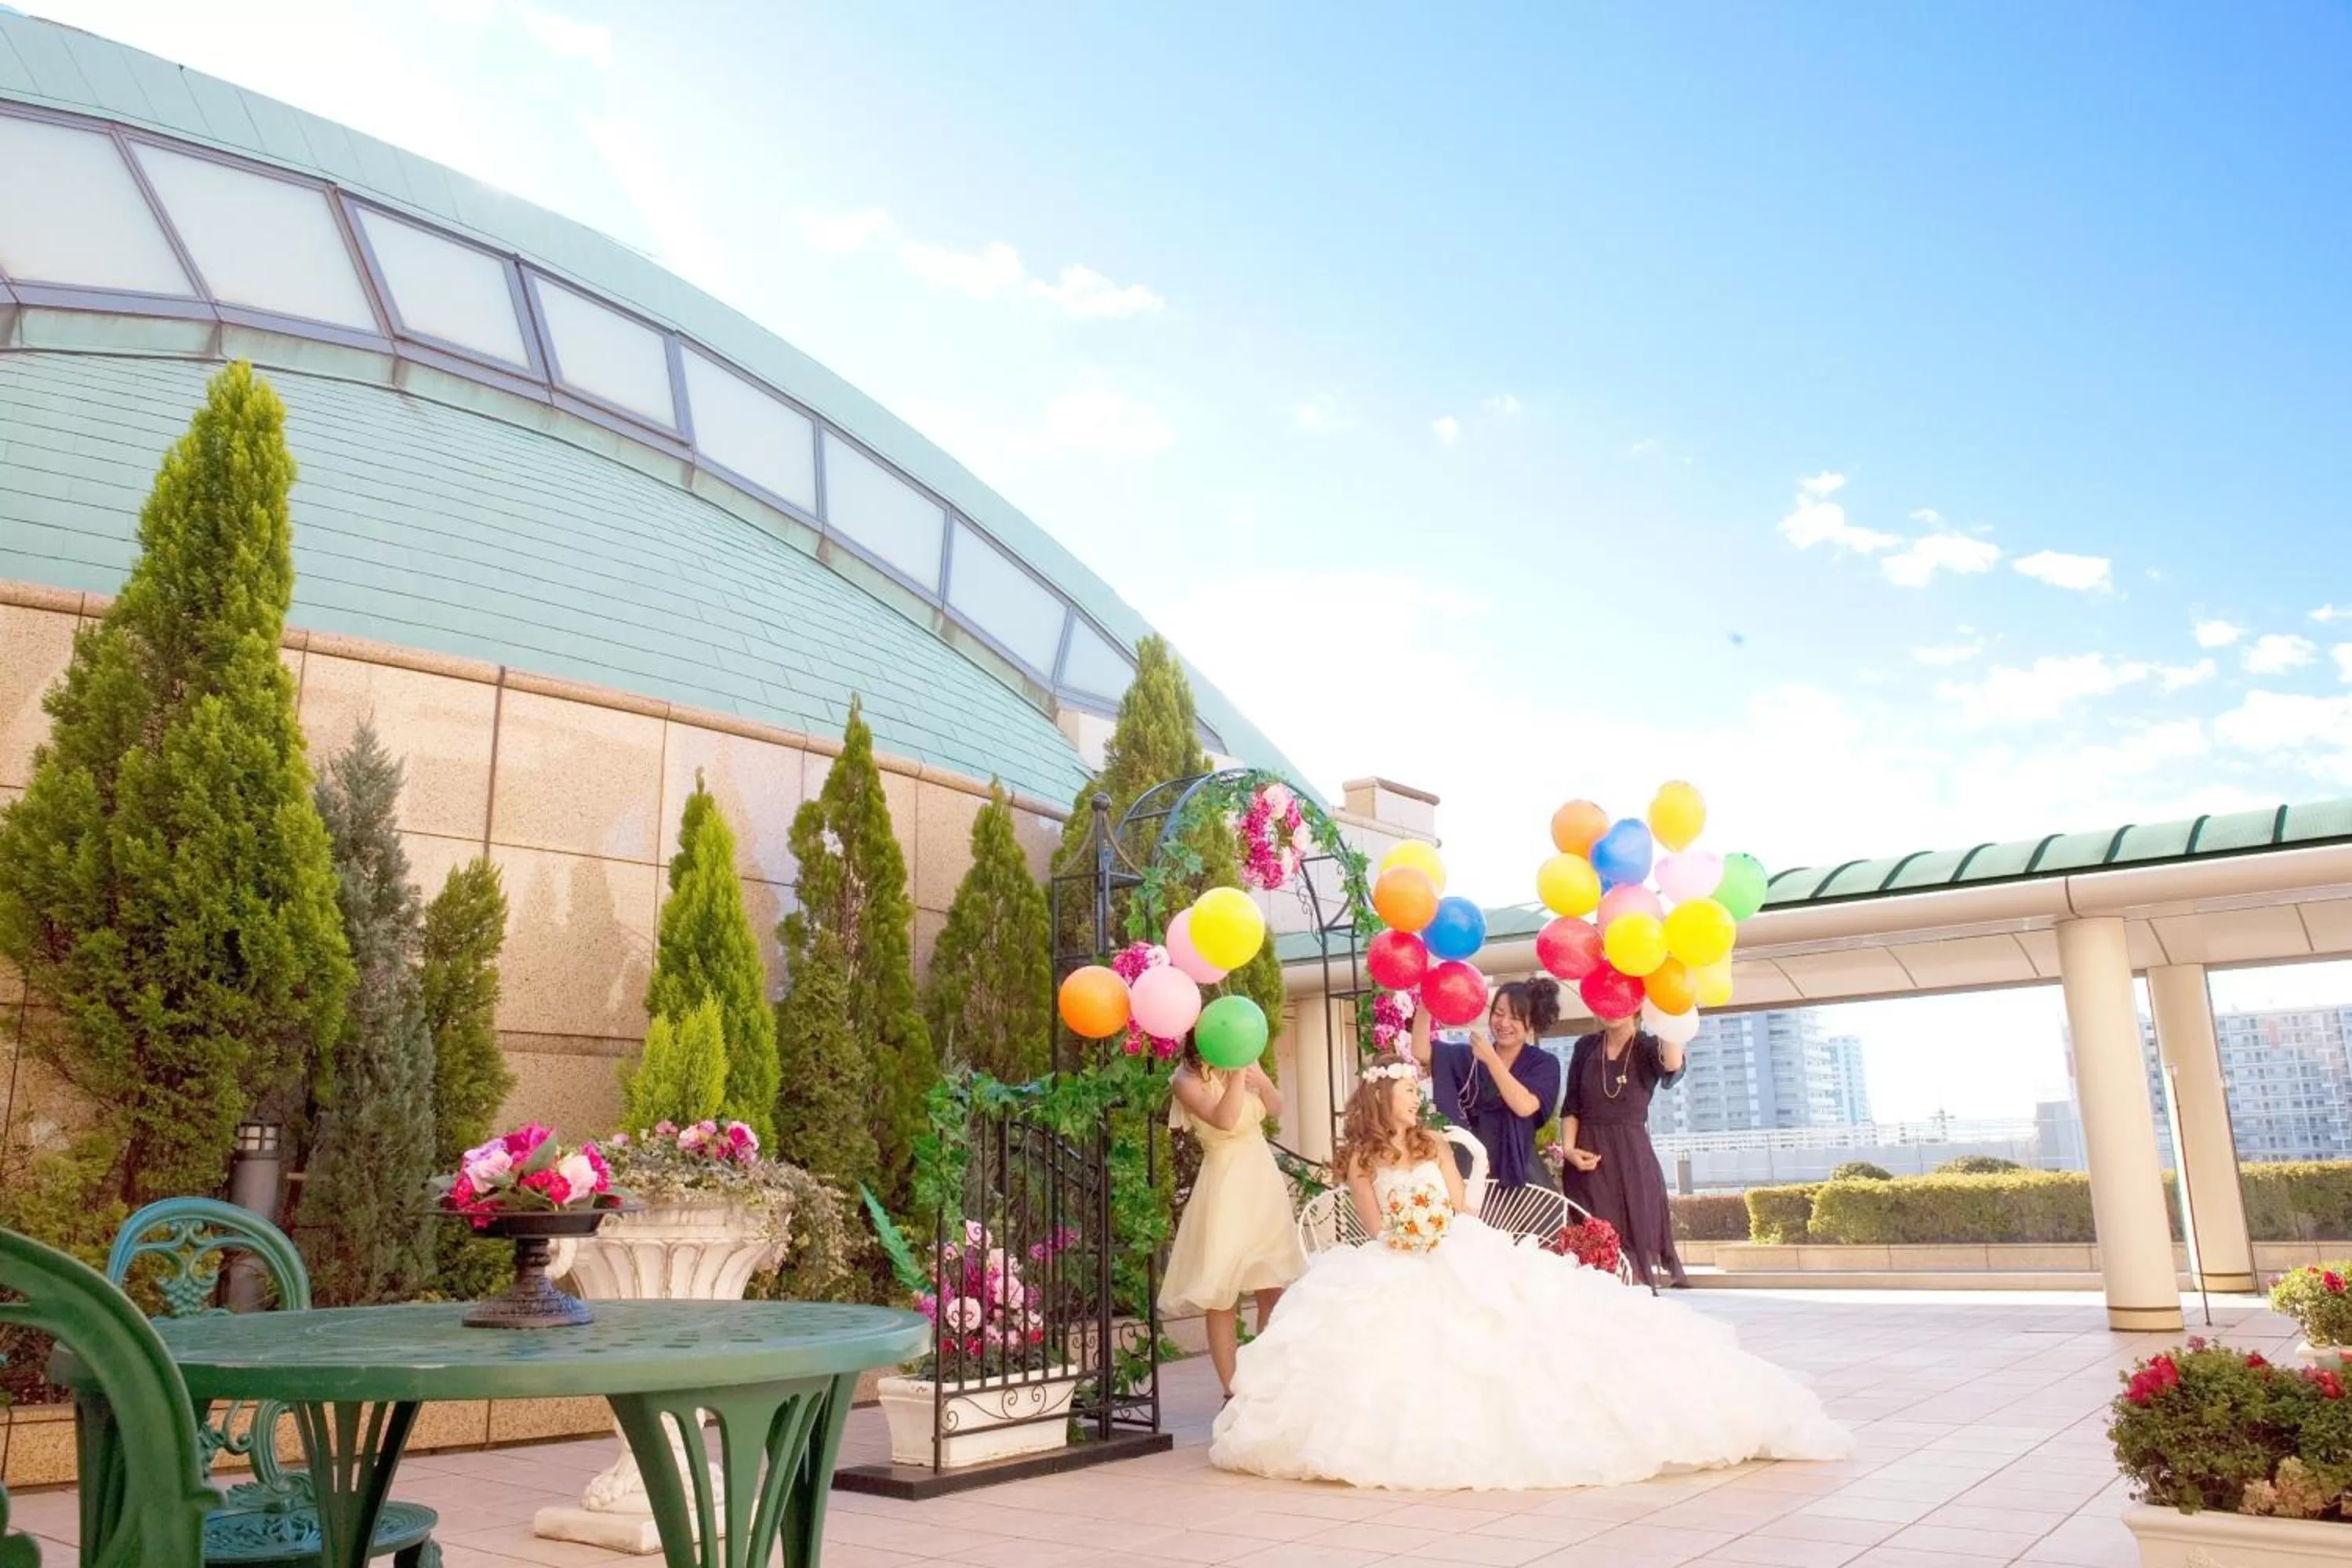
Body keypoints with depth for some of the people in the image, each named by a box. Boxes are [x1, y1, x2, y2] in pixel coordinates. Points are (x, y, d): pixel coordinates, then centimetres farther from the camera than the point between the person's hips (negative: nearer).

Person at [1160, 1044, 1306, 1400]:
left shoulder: (1246, 1062, 2)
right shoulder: (1188, 1079, -14)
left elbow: (1276, 1109, 7)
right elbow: (1224, 1119, -25)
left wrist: (1264, 1082, -12)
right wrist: (1237, 1073, -26)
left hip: (1264, 1180, 6)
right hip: (1225, 1184, -6)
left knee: (1273, 1289, 10)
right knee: (1222, 1295, -1)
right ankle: (1232, 1391, 8)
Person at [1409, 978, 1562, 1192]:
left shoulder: (1544, 1063, 0)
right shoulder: (1469, 1056, 6)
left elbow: (1524, 1106, -16)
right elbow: (1421, 1052, -6)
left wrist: (1490, 1059, -15)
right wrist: (1425, 1003, -15)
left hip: (1520, 1170, -1)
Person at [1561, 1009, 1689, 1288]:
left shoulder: (1650, 1047, 0)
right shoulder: (1585, 1047, 8)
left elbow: (1673, 1067, -24)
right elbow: (1571, 1106, 8)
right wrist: (1568, 1149, -7)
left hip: (1632, 1159, -2)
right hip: (1588, 1160, 2)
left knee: (1636, 1243, -3)